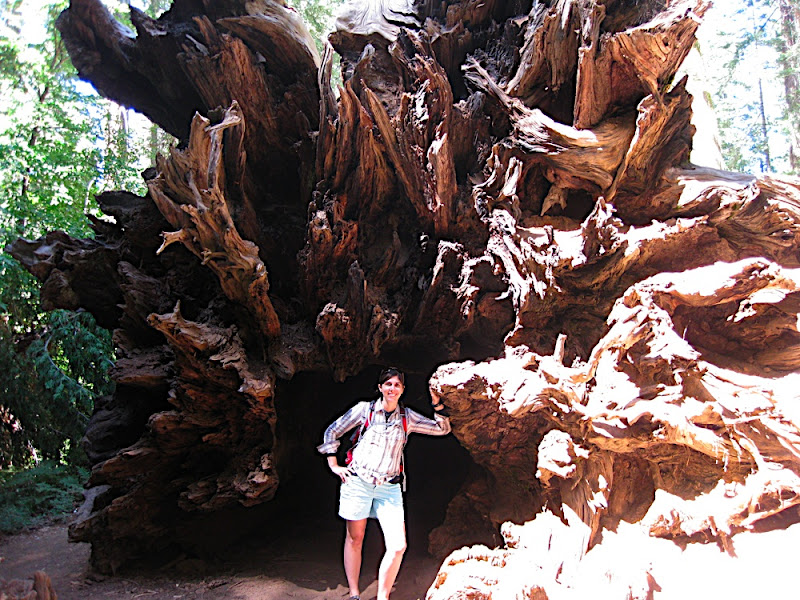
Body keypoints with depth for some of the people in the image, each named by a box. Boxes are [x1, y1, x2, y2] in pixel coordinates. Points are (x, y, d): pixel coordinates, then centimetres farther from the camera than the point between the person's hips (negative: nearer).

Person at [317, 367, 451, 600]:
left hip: (389, 487, 2)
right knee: (354, 539, 8)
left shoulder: (407, 417, 8)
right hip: (357, 481, -2)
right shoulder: (364, 409, 1)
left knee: (398, 546, -9)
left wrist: (437, 404, -5)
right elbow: (332, 431, 7)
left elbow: (442, 429, 10)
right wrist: (334, 465, 2)